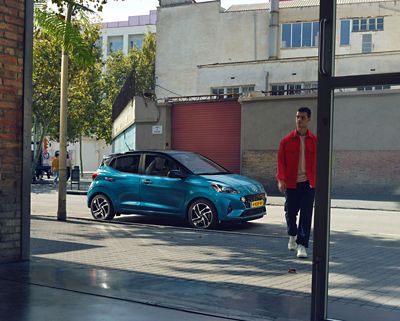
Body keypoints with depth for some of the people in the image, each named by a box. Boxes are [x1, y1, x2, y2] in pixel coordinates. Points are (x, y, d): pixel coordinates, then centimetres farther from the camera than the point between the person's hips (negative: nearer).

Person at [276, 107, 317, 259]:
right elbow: (281, 161, 0)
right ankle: (292, 236, 39)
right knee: (290, 212, 11)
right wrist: (281, 179, -10)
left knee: (306, 215, -5)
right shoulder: (287, 140, 1)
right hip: (291, 183, 1)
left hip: (308, 183, 0)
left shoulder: (314, 141, 1)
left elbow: (317, 162, 6)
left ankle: (302, 245, 0)